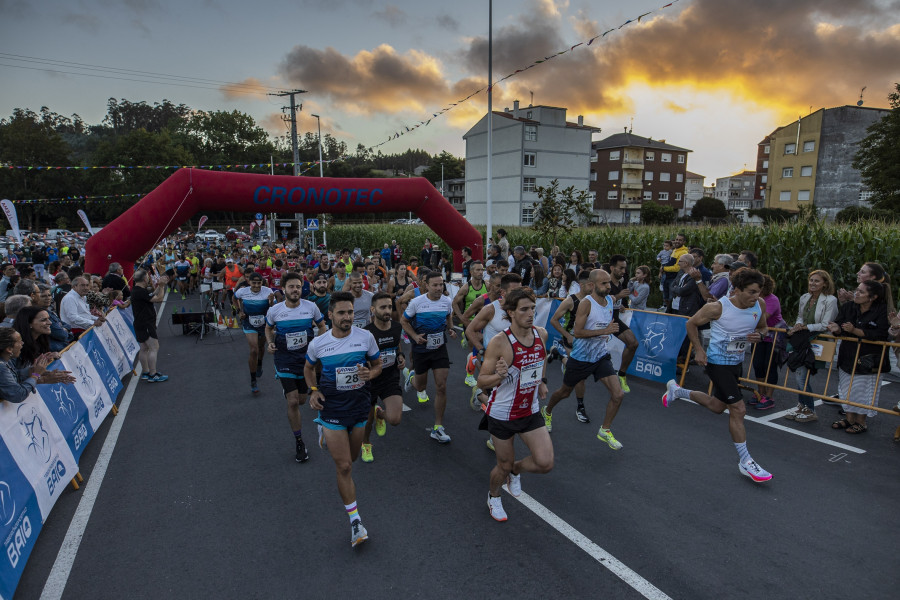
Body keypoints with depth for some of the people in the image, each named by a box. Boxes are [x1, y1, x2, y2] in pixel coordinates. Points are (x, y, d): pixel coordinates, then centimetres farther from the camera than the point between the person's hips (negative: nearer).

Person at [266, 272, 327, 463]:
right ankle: (299, 442, 8)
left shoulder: (311, 307, -8)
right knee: (293, 402, -9)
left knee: (301, 400, 14)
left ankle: (288, 392, 53)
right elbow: (269, 329, 12)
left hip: (306, 358, 2)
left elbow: (322, 326, 7)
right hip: (285, 360, -2)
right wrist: (270, 343, -7)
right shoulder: (274, 310, -8)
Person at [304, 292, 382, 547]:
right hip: (332, 408, -2)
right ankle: (355, 521, 9)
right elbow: (309, 368, 12)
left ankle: (327, 436, 55)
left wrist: (369, 374, -18)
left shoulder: (366, 337, -9)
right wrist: (313, 390, -5)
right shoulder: (317, 343, -8)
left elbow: (378, 365, 4)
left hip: (359, 406, 2)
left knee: (350, 459, 22)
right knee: (344, 467, -4)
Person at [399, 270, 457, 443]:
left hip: (440, 348, 2)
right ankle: (411, 379, 55)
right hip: (421, 349, -1)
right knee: (421, 386, 14)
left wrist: (451, 329, -3)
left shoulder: (447, 301, -5)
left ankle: (438, 428, 3)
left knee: (441, 386, -8)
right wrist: (415, 336, -16)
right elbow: (403, 320, -1)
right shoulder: (416, 302, -13)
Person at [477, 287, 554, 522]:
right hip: (502, 414, -4)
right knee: (504, 466, 11)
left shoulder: (541, 334, -6)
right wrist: (499, 375, -37)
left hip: (531, 412, 5)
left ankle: (516, 470, 29)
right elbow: (481, 382, -17)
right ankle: (493, 497, 46)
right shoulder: (499, 342, -23)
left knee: (545, 463, -6)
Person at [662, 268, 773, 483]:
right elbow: (691, 323, -8)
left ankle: (677, 390, 42)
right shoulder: (717, 308, -23)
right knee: (738, 409, -10)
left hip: (736, 363, 7)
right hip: (717, 363, -7)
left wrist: (759, 335, -13)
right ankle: (745, 461, 4)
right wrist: (698, 350, -14)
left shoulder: (759, 306, -7)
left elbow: (763, 327, 11)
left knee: (717, 406, 21)